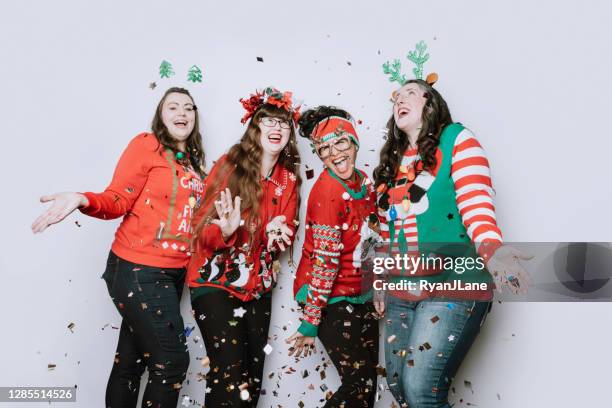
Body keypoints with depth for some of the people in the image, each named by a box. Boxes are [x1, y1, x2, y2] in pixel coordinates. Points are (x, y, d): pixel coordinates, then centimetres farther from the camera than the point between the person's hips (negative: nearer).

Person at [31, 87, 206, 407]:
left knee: (130, 361, 16)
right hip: (139, 271, -7)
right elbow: (118, 200, -12)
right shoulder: (146, 144, -5)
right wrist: (83, 200, -30)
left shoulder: (193, 162, 14)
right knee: (172, 360, -4)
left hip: (173, 273, 7)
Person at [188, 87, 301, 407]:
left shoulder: (289, 178, 3)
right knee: (229, 373, -12)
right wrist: (225, 230, -33)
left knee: (253, 375, 12)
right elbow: (202, 230, -11)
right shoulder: (230, 165, -10)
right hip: (215, 282, -5)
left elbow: (286, 236, 6)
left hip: (258, 286, 5)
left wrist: (278, 235, -17)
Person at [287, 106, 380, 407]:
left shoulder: (364, 182, 3)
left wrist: (375, 290, 15)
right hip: (329, 297, -8)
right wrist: (310, 323, -20)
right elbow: (325, 260, -23)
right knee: (359, 383, -7)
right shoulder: (327, 191, -20)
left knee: (370, 379, 12)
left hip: (360, 296, 8)